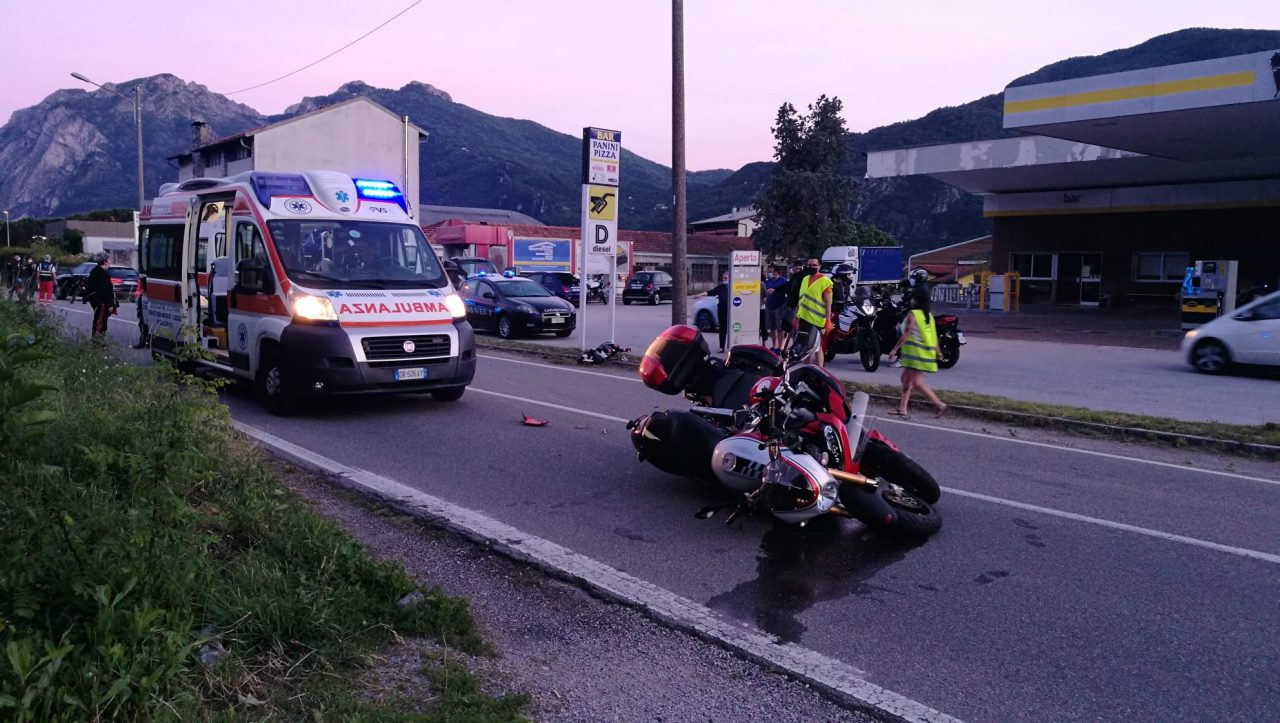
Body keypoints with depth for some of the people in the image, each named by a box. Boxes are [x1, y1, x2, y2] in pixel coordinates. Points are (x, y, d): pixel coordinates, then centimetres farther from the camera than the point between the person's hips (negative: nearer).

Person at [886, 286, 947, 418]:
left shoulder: (912, 314, -11)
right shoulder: (929, 315, 11)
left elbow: (906, 334, -15)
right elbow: (934, 335, 12)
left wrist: (895, 349, -10)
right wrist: (938, 351, 20)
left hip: (916, 353, -9)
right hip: (926, 352, 9)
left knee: (917, 382, -8)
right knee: (906, 378, 15)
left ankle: (939, 405, -10)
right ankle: (902, 408, 16)